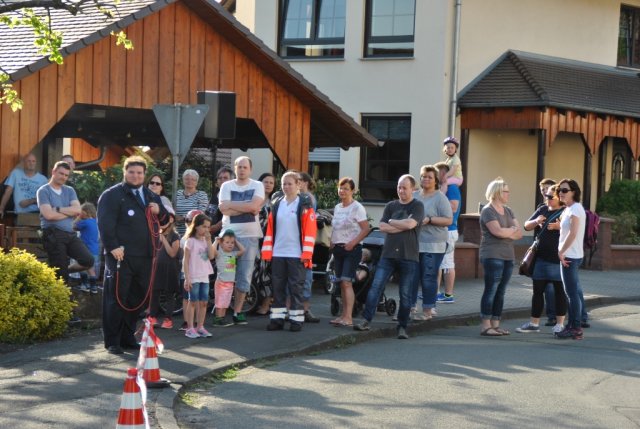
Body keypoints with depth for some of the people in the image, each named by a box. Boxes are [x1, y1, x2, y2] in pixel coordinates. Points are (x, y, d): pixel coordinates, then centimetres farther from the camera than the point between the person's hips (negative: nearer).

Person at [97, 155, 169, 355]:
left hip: (145, 256, 7)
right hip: (121, 255, -7)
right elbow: (104, 223, -12)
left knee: (137, 299, 11)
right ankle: (112, 341, 3)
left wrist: (159, 211, 2)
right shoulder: (112, 195, -4)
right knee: (117, 299, -3)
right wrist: (113, 246, -21)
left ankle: (127, 337, 22)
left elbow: (165, 220, 24)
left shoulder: (151, 196, 20)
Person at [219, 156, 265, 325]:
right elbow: (224, 209, -7)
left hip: (249, 235, 0)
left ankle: (237, 310, 9)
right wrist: (247, 208, -11)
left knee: (244, 275, 2)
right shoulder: (226, 186, 7)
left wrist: (232, 204, -8)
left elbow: (255, 205, -12)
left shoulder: (257, 186, 5)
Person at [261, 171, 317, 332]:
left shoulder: (304, 204, -1)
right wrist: (267, 251, 4)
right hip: (278, 253, 4)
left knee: (296, 288, 0)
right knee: (278, 287, 6)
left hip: (296, 254, -4)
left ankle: (296, 319, 5)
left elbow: (310, 229, -7)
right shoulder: (277, 204, 13)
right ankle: (277, 319, 11)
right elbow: (270, 229, 11)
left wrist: (306, 253, -13)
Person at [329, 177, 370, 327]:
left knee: (346, 282, -16)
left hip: (352, 249, -7)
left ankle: (348, 318, -19)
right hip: (338, 248, 7)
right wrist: (332, 243, 9)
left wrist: (353, 243, -20)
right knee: (341, 283, 8)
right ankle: (344, 315, 12)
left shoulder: (357, 208, -7)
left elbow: (366, 229, -13)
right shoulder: (337, 207, 15)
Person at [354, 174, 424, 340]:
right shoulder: (391, 206, 12)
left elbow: (410, 223, -16)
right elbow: (382, 227, 0)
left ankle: (402, 327, 11)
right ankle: (367, 321, -3)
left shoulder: (417, 206, 1)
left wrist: (392, 222, -3)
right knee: (376, 287, -6)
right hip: (388, 254, 3)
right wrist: (403, 227, -8)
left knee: (406, 294, 2)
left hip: (408, 257, -3)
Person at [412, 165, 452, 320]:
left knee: (428, 278, -2)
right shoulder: (414, 196, 13)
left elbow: (449, 220, -8)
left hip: (433, 245, -5)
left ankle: (428, 310, 6)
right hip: (414, 243, 5)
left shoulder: (440, 198, -3)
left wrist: (429, 220, -18)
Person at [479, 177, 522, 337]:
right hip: (492, 256, -7)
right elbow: (498, 231, -18)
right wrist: (512, 229, -1)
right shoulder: (488, 211, -6)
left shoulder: (508, 211, 17)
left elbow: (519, 234, 10)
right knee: (491, 290, -8)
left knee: (500, 292, 6)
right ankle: (486, 326, -7)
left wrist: (506, 232, -8)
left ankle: (495, 324, 9)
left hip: (508, 257, 7)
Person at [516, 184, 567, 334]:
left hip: (557, 259, -6)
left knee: (559, 291, 2)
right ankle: (534, 323, 15)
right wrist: (536, 221, -6)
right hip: (541, 257, 6)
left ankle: (560, 323, 9)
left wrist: (559, 227, -26)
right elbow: (527, 226, 14)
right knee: (537, 290, 9)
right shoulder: (542, 210, 14)